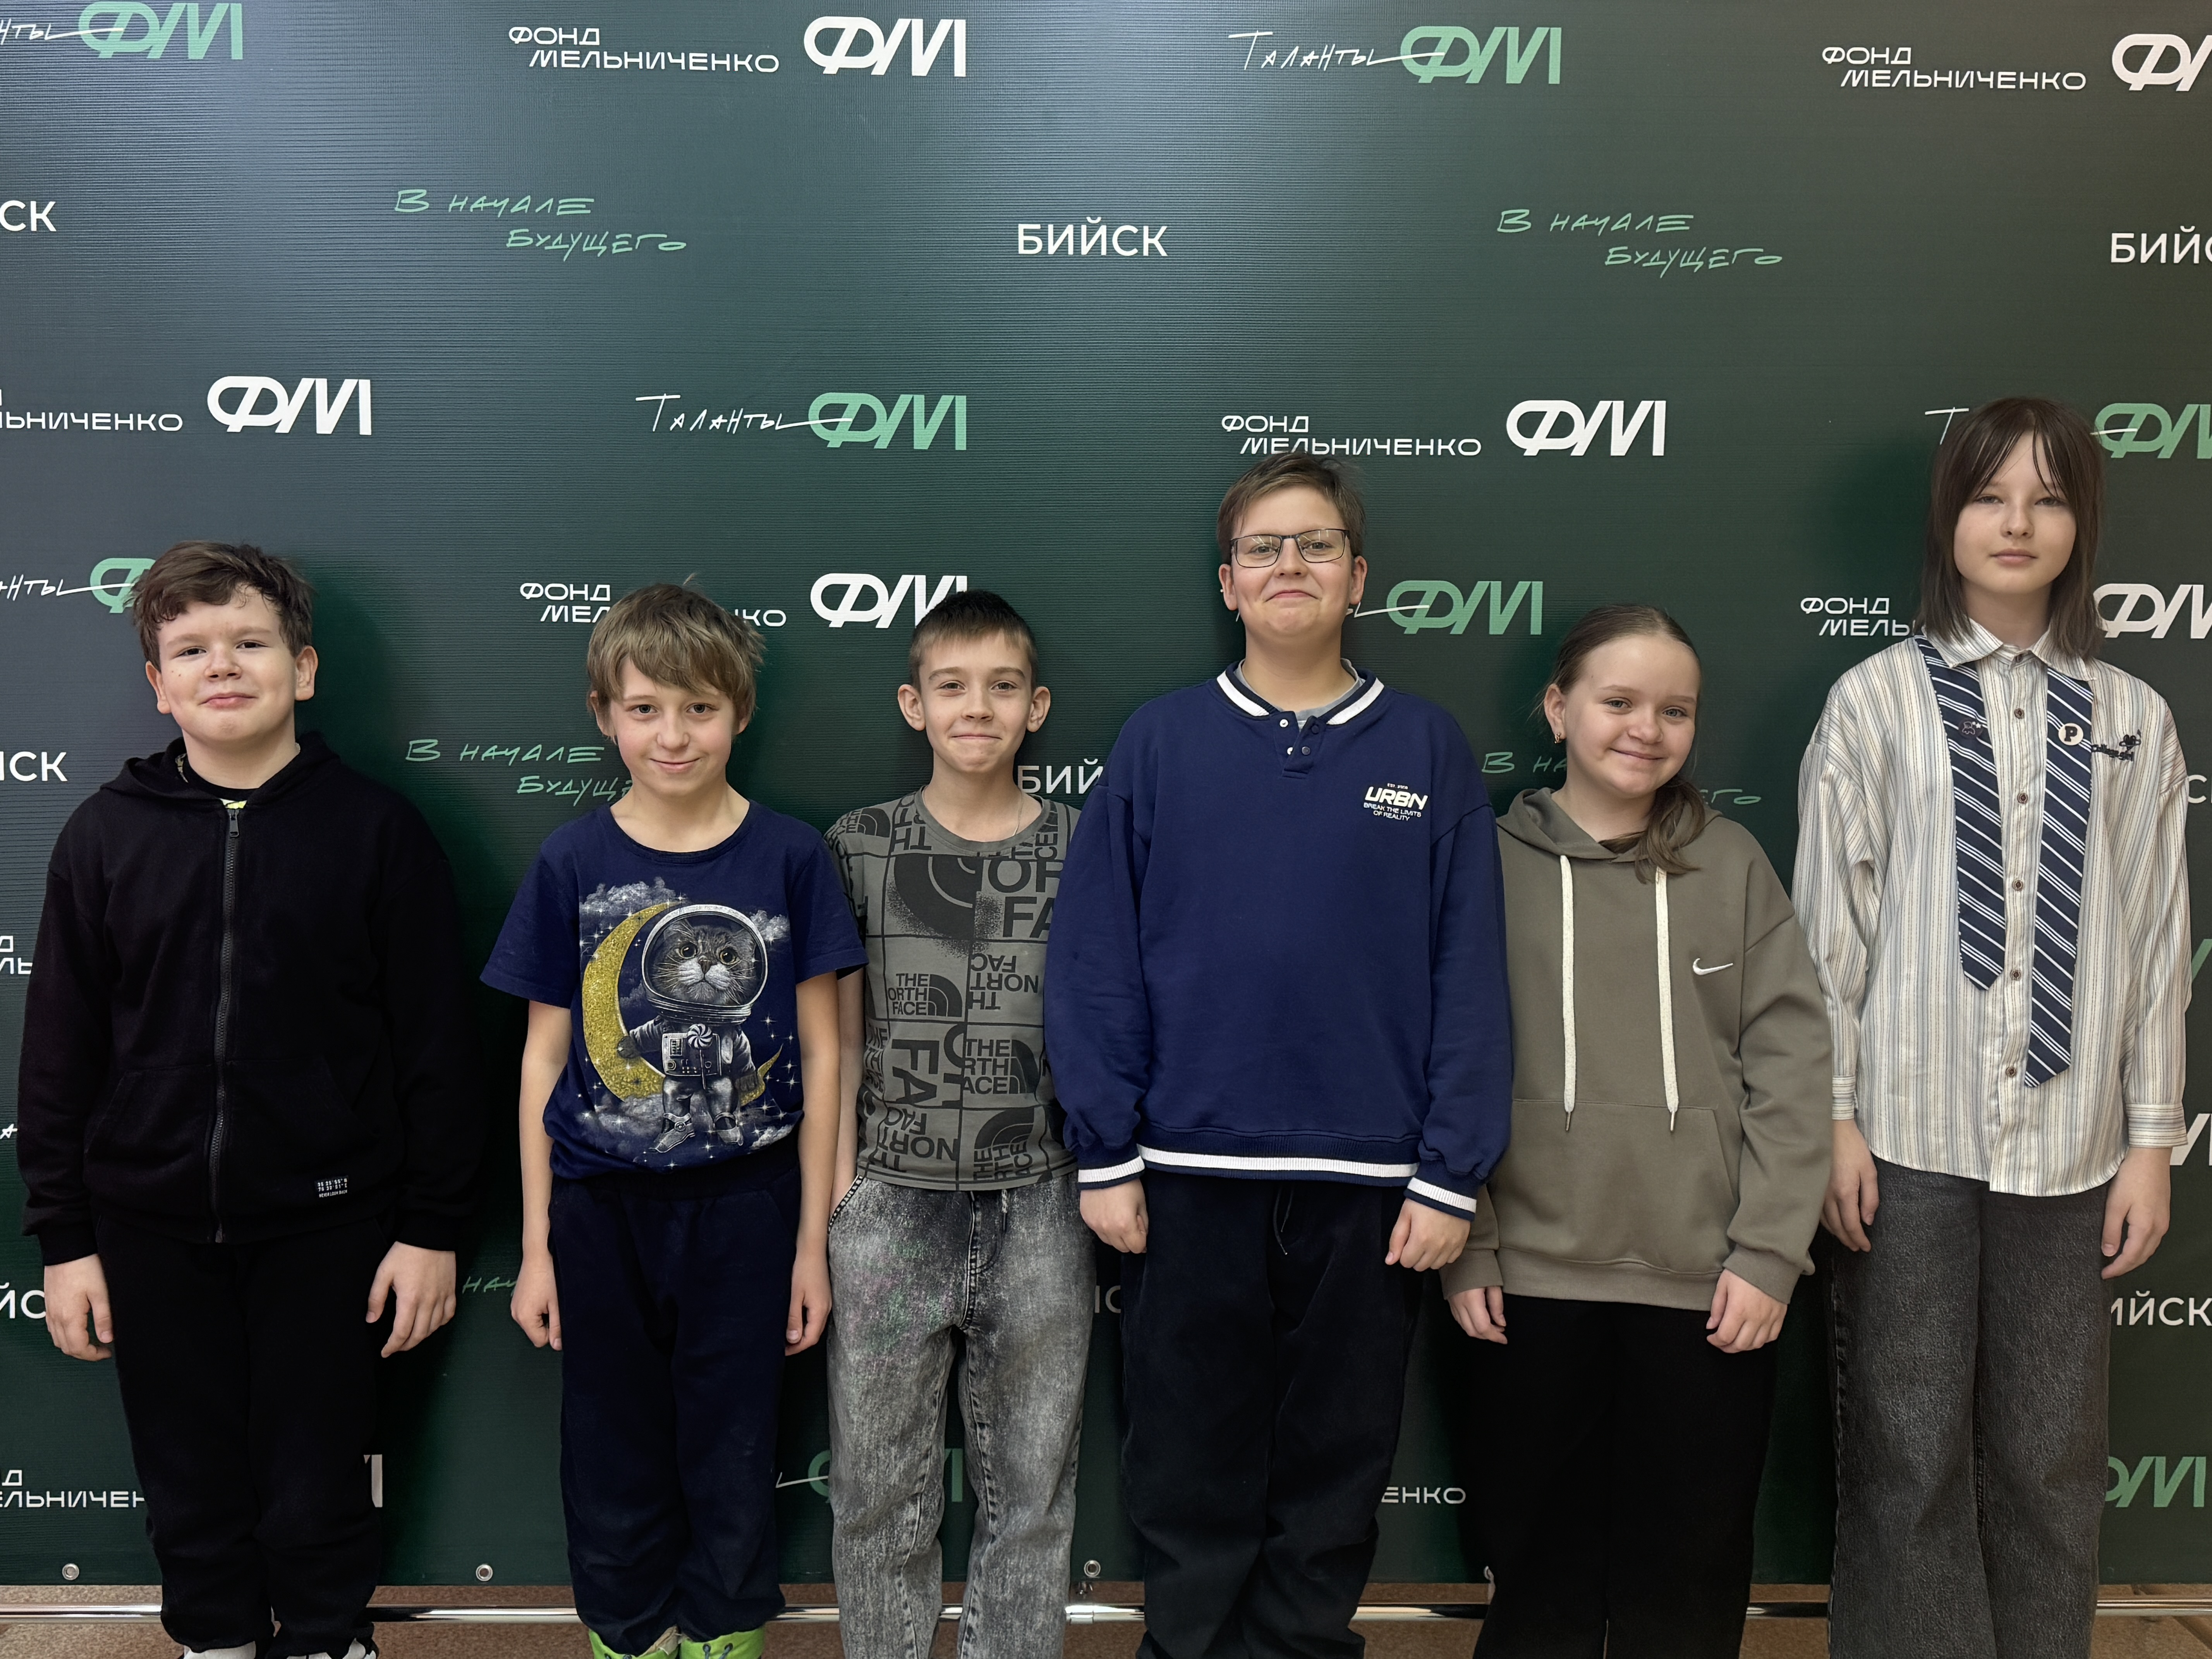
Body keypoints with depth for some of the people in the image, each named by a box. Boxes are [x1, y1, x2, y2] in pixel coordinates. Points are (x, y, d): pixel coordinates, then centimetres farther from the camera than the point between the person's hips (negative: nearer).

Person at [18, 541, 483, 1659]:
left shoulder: (376, 829, -6)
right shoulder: (106, 834, 1)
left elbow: (435, 1043, -4)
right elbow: (60, 1051, 5)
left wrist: (433, 1229, -5)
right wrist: (63, 1237, 3)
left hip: (325, 1229, -2)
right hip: (152, 1233, 2)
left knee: (318, 1498, 11)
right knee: (191, 1501, 16)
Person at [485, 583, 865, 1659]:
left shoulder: (789, 856, -4)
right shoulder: (573, 862, -2)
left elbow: (820, 1054, -1)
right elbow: (544, 1058, 3)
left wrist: (812, 1241, -2)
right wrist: (537, 1245, 2)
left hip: (744, 1204, -1)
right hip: (601, 1206, 1)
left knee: (732, 1452, 11)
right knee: (615, 1453, 13)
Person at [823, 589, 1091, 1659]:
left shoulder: (1082, 851, 2)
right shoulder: (859, 849, 1)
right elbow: (839, 1043, 4)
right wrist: (833, 1203, 0)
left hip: (1040, 1203, 1)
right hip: (893, 1204, 0)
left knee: (1030, 1489, 12)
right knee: (881, 1492, 10)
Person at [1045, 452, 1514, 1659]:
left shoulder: (1428, 752, 2)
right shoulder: (1160, 744, 1)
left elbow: (1469, 979, 0)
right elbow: (1094, 964, 0)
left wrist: (1452, 1176, -4)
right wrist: (1104, 1158, -4)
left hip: (1368, 1183, 1)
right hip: (1189, 1174, 0)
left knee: (1332, 1482, 14)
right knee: (1189, 1482, 12)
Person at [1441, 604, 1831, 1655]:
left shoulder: (1733, 865, 4)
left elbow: (1791, 1065, 0)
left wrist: (1769, 1252, -7)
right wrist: (1464, 1249, -5)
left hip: (1708, 1288, 1)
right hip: (1536, 1276, 0)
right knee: (1542, 1566, 12)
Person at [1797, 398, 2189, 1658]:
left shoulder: (2133, 720, 6)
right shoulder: (1880, 700, 0)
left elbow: (2159, 937, 7)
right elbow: (1830, 924, -1)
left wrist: (2154, 1138, 5)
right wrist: (1833, 1118, -4)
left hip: (2068, 1142, 2)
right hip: (1911, 1132, -2)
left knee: (2052, 1453, 11)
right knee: (1911, 1448, 6)